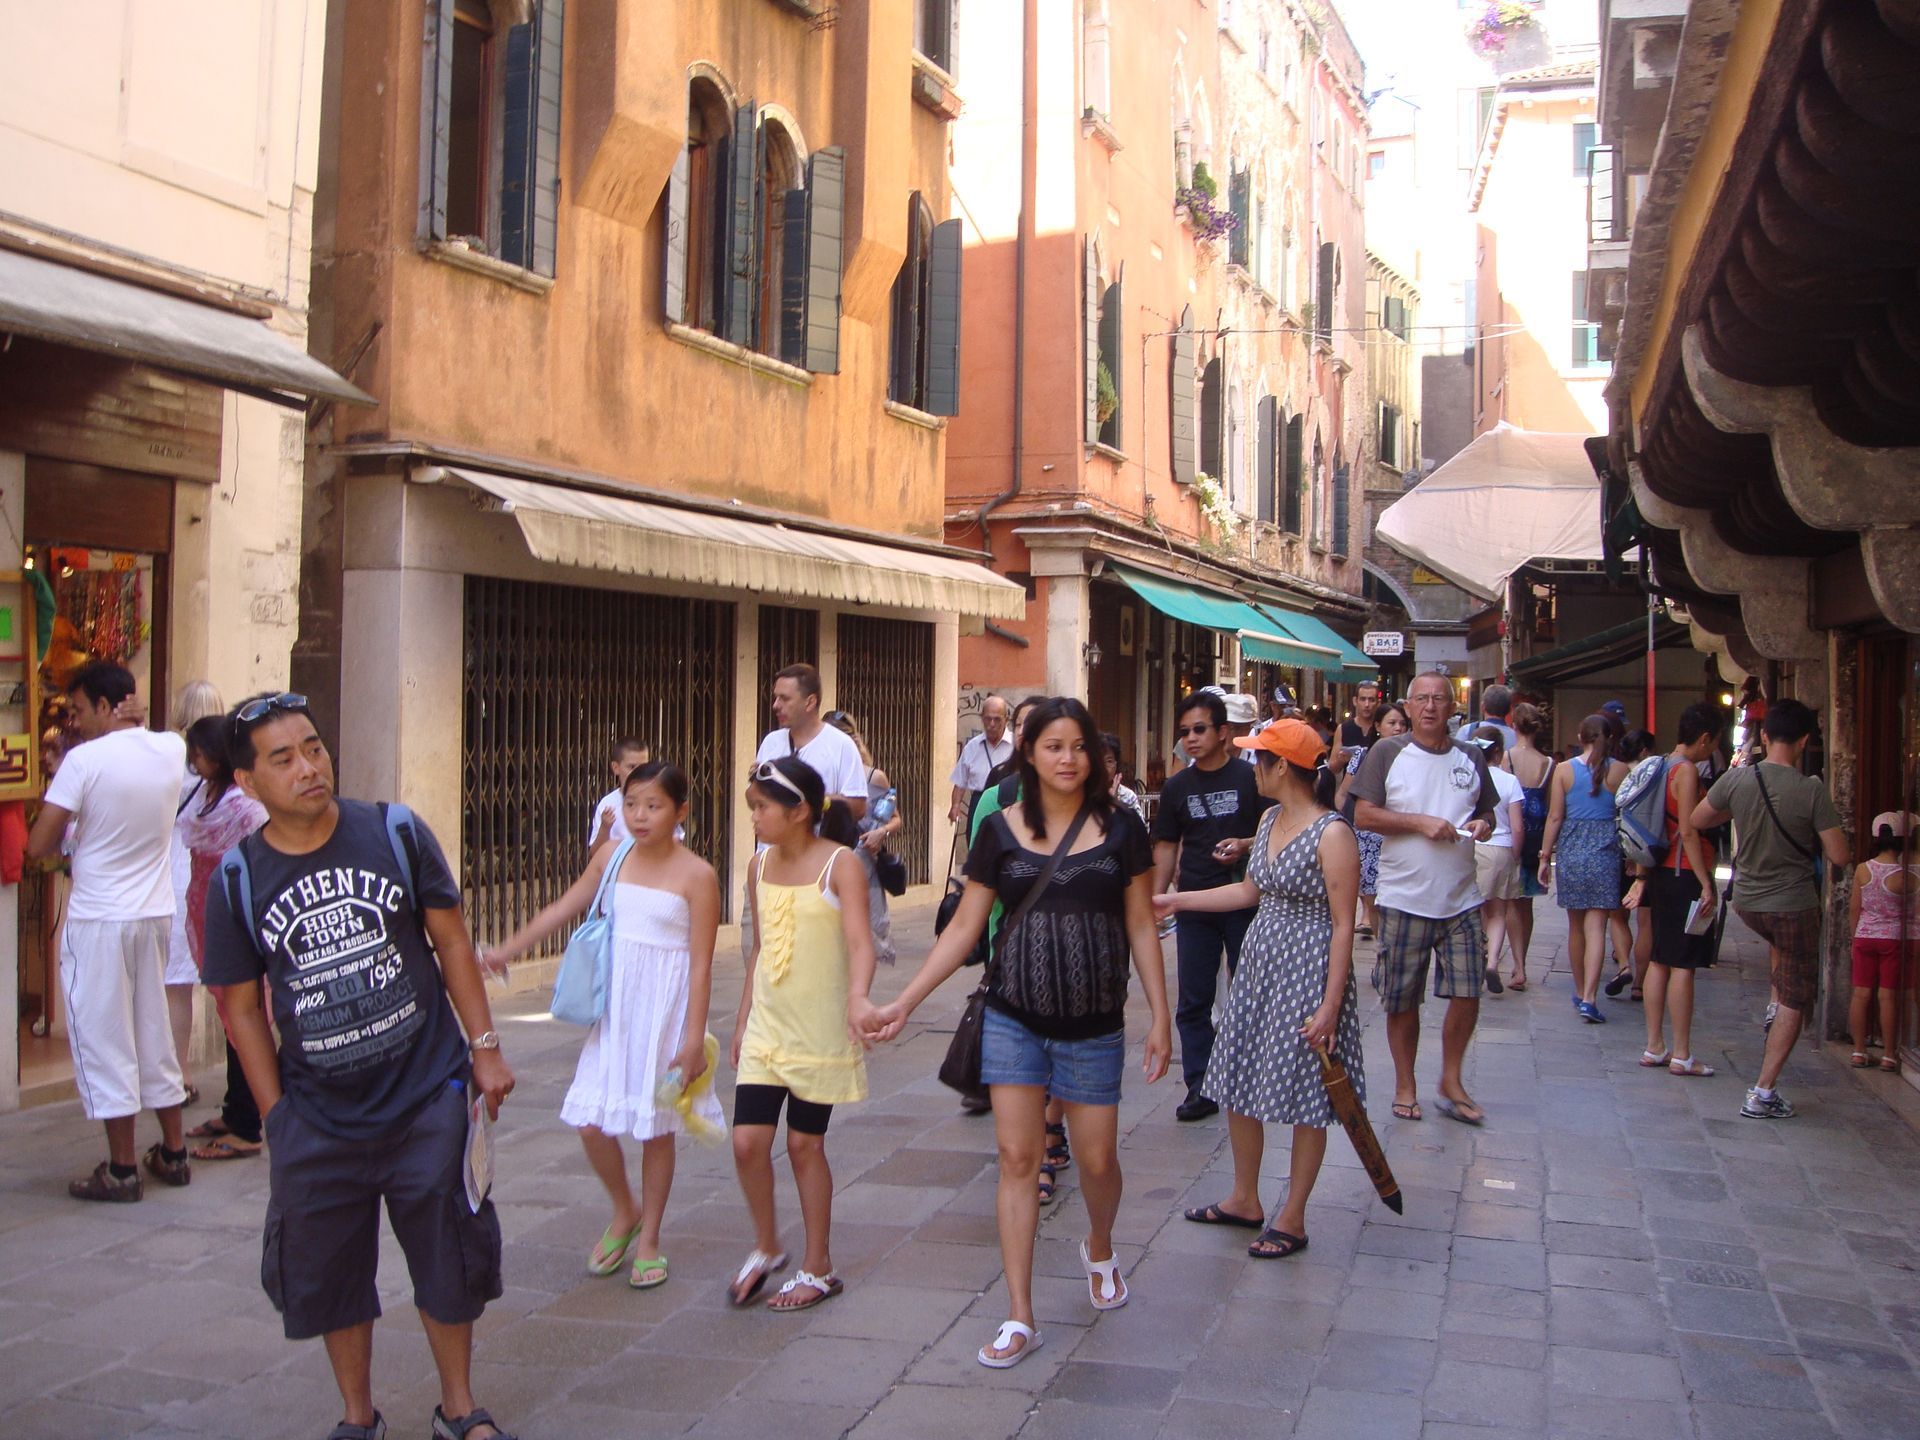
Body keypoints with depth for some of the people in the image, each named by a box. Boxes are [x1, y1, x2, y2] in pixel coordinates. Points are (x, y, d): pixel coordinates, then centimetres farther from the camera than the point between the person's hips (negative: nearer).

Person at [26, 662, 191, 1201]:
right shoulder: (171, 749, 1)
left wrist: (67, 837, 6)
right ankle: (173, 1153, 23)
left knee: (104, 1040, 2)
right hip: (156, 914, 6)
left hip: (97, 920, -6)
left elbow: (39, 846, -13)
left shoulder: (84, 760, -15)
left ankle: (121, 1169, 6)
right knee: (155, 1033, 16)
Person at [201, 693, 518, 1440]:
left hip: (427, 1096, -1)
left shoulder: (395, 832, -6)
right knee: (325, 1272, 11)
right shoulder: (238, 880, -4)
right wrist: (274, 1115, 1)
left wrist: (485, 1048, -1)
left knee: (450, 1258, 8)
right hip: (317, 1117, 1)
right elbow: (242, 1007, 3)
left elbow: (451, 942, 1)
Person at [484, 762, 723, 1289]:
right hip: (614, 1008, 4)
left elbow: (701, 964, -11)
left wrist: (693, 1039, -13)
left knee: (656, 1127, 6)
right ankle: (624, 1212, 30)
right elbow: (564, 909, 15)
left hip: (665, 1011, -4)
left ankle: (648, 1240, 25)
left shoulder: (696, 875, -11)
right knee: (591, 1123, 1)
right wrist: (508, 949, 17)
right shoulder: (612, 856, 2)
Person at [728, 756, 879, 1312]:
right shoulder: (760, 867, 5)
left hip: (820, 1031, -5)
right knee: (748, 1142, -2)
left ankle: (818, 1268, 21)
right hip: (765, 1028, 5)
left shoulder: (839, 865, -14)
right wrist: (742, 1019, 16)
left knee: (805, 1144, 4)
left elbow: (859, 939, -26)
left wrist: (857, 995, -44)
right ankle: (766, 1248, 22)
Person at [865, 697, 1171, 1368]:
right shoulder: (1001, 829, -1)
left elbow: (1141, 927, 3)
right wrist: (903, 1002, -1)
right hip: (1014, 1020, 0)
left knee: (1097, 1160, 8)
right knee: (1017, 1158, -1)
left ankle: (1099, 1249, 42)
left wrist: (1161, 1015, -1)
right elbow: (965, 926, 3)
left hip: (1093, 1024, 0)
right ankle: (1019, 1318, 7)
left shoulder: (1119, 828, -2)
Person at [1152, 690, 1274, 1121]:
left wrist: (1246, 845, -20)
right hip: (1195, 905, 3)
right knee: (1193, 1001, 4)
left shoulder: (1249, 777, -4)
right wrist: (1156, 898, 6)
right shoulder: (1177, 787, 8)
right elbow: (1167, 845, 13)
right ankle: (1199, 1088, 11)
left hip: (1244, 903, -3)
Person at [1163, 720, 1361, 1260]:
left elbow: (1343, 925, -17)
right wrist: (1175, 900, 19)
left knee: (1304, 1099, 4)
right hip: (1259, 963, 9)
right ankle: (1245, 1200, 30)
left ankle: (1292, 1220, 16)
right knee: (1238, 1086, 13)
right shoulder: (1270, 820, 8)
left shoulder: (1332, 835, -17)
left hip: (1306, 972, -9)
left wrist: (1330, 1006, -19)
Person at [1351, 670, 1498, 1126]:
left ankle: (1451, 1083, 18)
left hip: (1461, 899, 3)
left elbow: (1487, 811, 21)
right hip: (1404, 897, -3)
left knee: (1467, 993, 0)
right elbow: (1363, 815, -9)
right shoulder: (1387, 753, -3)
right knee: (1402, 1001, 5)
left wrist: (1483, 825, -3)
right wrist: (1420, 822, -17)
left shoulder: (1471, 758, 9)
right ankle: (1405, 1086, 21)